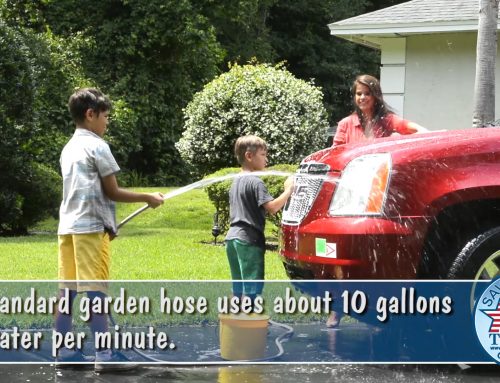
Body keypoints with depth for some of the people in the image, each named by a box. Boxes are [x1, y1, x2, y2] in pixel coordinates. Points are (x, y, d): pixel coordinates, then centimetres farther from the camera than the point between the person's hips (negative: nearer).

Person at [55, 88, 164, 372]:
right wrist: (148, 198, 2)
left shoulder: (69, 148, 18)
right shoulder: (96, 146, -8)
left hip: (68, 226, 8)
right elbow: (112, 191, -8)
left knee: (68, 290, 7)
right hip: (91, 226, -8)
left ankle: (65, 352, 9)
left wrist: (106, 221, 22)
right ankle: (105, 355, -9)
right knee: (96, 290, -9)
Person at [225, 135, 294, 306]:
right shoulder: (255, 182, -13)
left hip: (232, 237, 9)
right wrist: (288, 189, -13)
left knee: (239, 286, 15)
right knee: (252, 286, -6)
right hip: (249, 240, -9)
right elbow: (272, 207, -22)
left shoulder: (236, 182, 16)